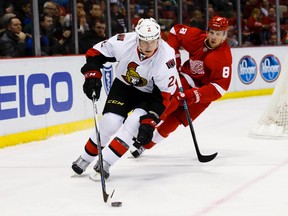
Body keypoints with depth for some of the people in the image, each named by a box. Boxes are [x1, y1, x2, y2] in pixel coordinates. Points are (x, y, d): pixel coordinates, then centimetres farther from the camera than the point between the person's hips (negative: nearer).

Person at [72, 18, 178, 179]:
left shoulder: (166, 59, -33)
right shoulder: (124, 42, -29)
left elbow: (164, 96, -27)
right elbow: (95, 53, -11)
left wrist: (149, 123, -32)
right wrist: (93, 76, -22)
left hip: (150, 93, -1)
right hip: (124, 85, 2)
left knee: (134, 123, -23)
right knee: (110, 122, -11)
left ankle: (105, 163, -12)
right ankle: (85, 159, 12)